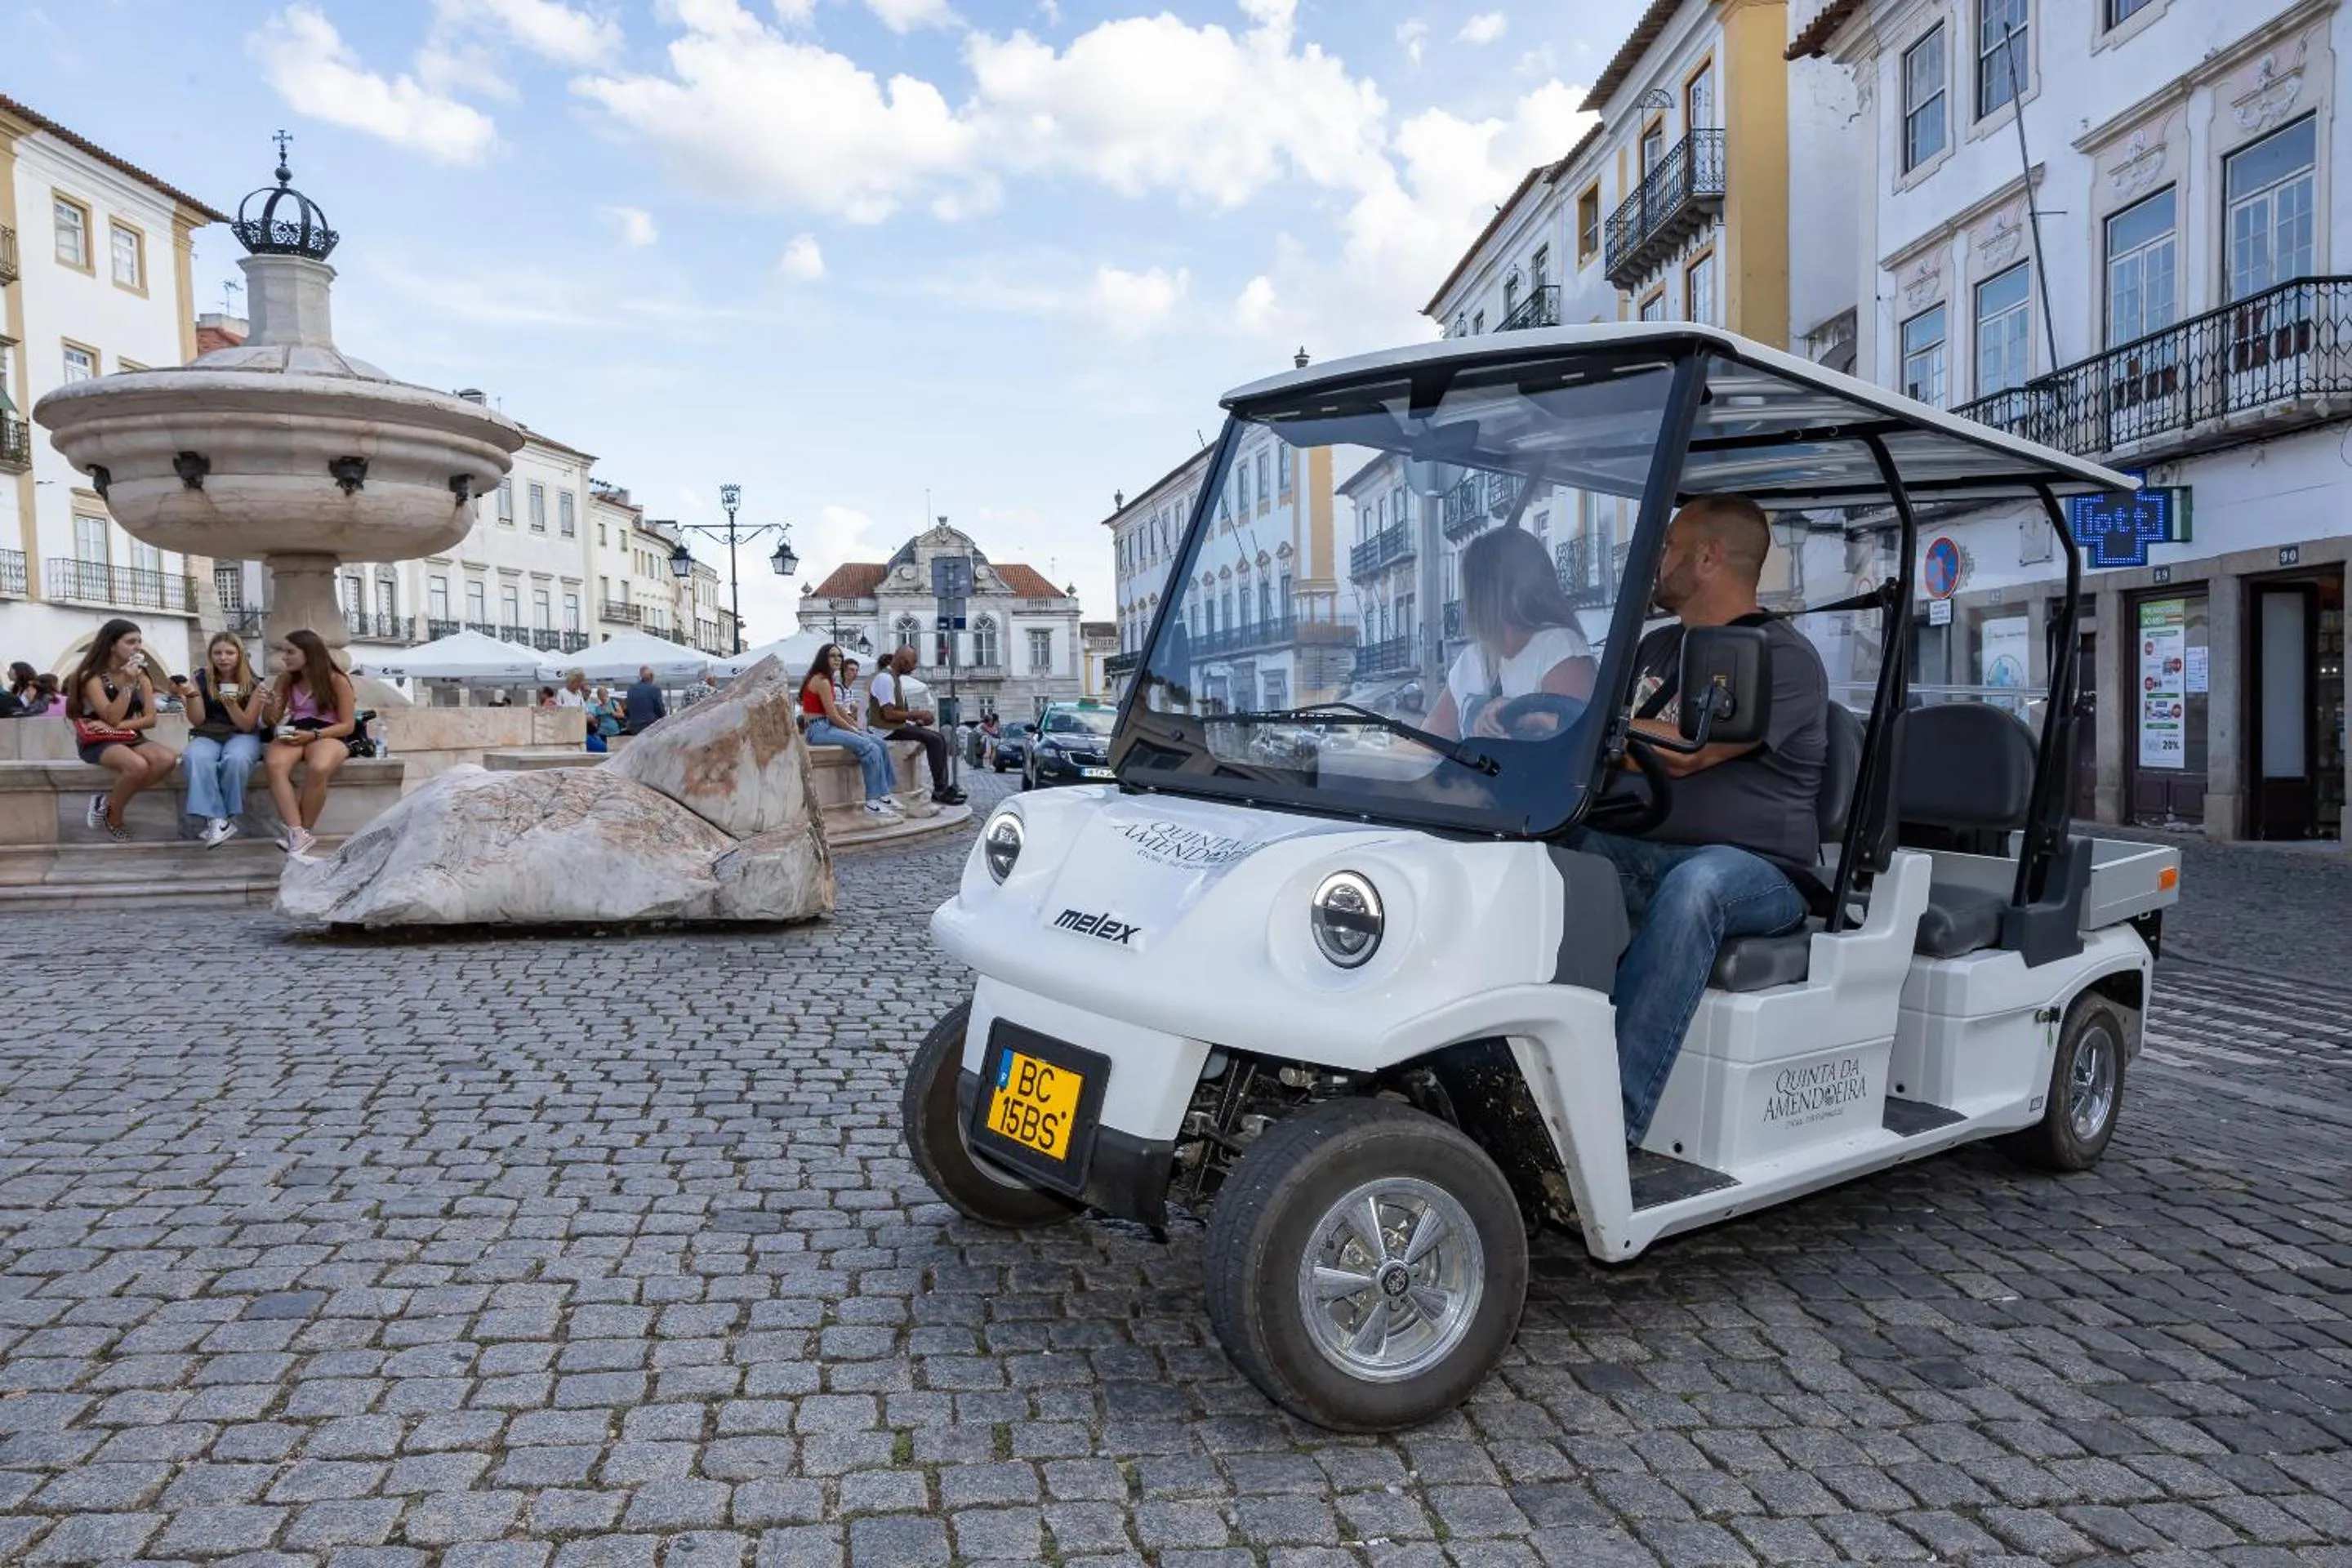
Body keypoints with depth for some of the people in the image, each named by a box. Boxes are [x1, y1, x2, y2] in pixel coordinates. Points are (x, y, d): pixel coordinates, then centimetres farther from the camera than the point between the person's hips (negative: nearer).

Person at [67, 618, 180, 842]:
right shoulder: (92, 676, -9)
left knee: (168, 759, -28)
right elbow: (112, 718, -18)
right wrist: (128, 684, -23)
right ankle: (113, 818, -10)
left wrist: (118, 726, -15)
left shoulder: (141, 675, 8)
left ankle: (108, 799, -11)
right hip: (98, 742, -5)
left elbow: (150, 719, 2)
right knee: (137, 765, -36)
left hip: (130, 738, 5)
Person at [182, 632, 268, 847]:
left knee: (236, 759, -38)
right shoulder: (202, 679, 2)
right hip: (207, 736, 1)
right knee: (196, 758, -35)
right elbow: (197, 720, -1)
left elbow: (247, 725, -6)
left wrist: (231, 704, -23)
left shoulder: (252, 684, -2)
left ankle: (230, 817, -22)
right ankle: (215, 819, -38)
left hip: (241, 736, -1)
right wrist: (192, 694, -17)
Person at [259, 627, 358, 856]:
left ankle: (305, 831, -21)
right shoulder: (286, 680, 10)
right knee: (273, 765, -32)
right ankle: (297, 832, -37)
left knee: (318, 769, -39)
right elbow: (270, 721, 13)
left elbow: (347, 725, -5)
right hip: (295, 735, 4)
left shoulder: (337, 680, -3)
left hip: (328, 736, -4)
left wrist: (313, 734, -18)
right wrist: (270, 704, -10)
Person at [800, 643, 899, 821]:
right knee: (870, 749, -24)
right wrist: (853, 730, -7)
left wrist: (858, 727, 11)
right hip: (820, 729, -10)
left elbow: (839, 709, 19)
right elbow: (833, 715, -17)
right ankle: (872, 803, -21)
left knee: (880, 745, 0)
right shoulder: (822, 680, -13)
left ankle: (884, 796, 0)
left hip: (830, 726, 10)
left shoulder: (828, 679, 19)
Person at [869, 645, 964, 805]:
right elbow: (889, 714, -23)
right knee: (934, 740, -19)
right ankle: (939, 791, -15)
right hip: (887, 730, -10)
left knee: (940, 738, 4)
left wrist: (918, 717, 5)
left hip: (896, 726, 10)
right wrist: (917, 714, -15)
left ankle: (943, 787, 1)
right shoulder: (885, 678, -17)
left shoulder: (894, 677, 16)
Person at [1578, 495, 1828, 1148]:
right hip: (1642, 854, 6)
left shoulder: (1784, 658, -6)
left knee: (1693, 885, -39)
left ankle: (1616, 1114, -40)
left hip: (1754, 870, -6)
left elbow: (1687, 753, -21)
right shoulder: (1658, 647, 18)